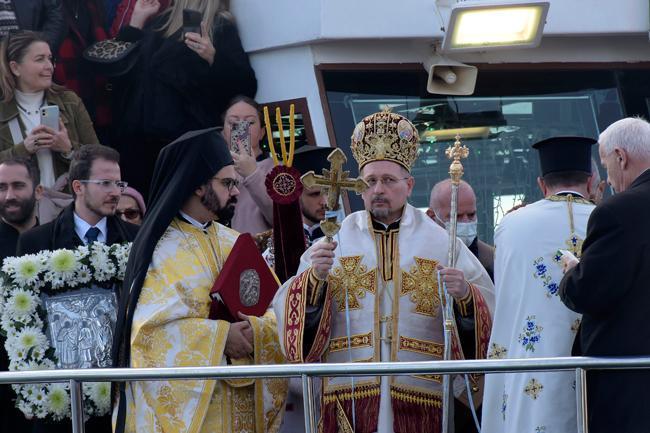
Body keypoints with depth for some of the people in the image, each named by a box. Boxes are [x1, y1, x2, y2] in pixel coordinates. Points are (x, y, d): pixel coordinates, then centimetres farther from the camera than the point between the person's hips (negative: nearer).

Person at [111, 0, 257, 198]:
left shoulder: (220, 26, 2)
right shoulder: (158, 22, 20)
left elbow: (245, 87, -7)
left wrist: (213, 57, -23)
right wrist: (137, 19, 14)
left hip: (184, 137, -5)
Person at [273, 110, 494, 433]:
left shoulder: (441, 242, 8)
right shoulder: (334, 240, 9)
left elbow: (490, 310, 4)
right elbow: (290, 309, 2)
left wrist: (465, 296, -16)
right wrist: (315, 279, -16)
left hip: (421, 399, 0)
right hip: (349, 399, 0)